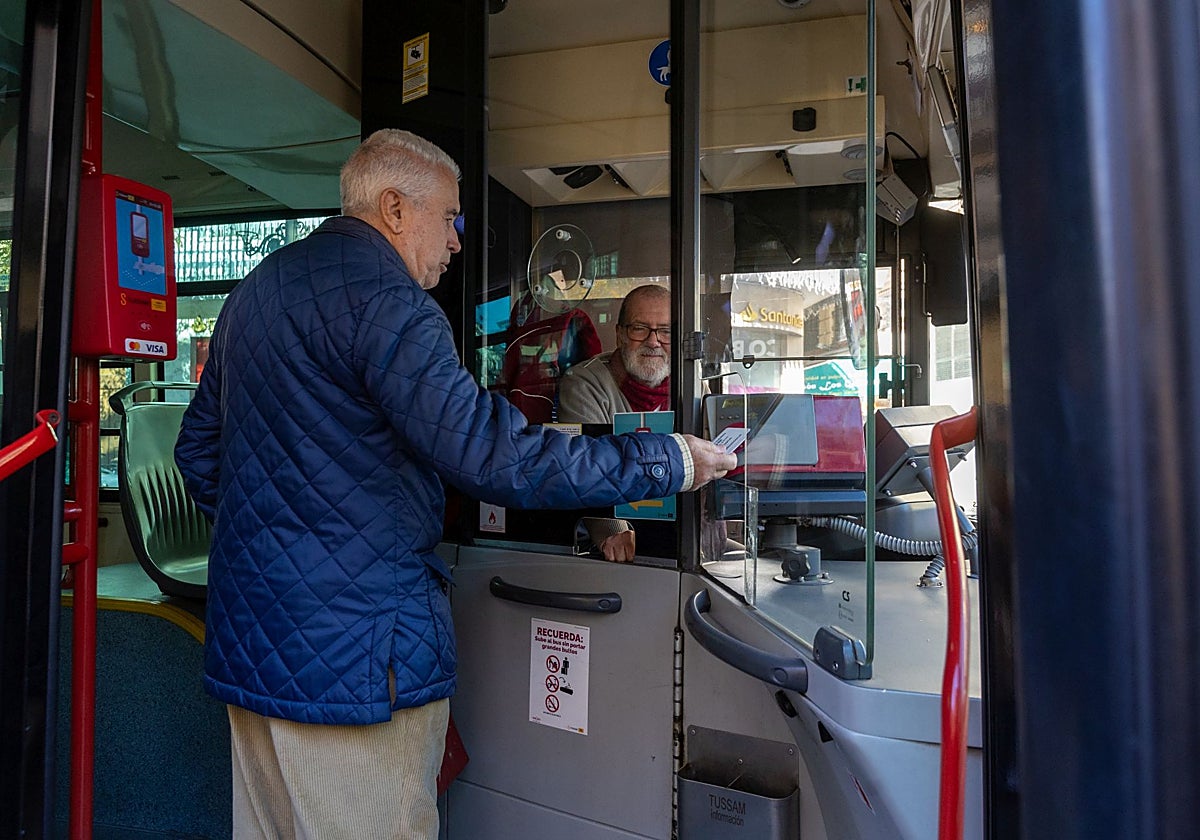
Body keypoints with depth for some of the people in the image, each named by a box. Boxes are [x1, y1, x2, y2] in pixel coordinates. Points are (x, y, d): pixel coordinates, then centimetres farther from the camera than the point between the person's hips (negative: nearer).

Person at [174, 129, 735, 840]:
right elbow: (495, 456, -26)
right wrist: (670, 462, -17)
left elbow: (198, 450, 20)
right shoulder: (383, 298, -17)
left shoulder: (258, 286, 15)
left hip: (248, 644, 10)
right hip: (349, 653, -10)